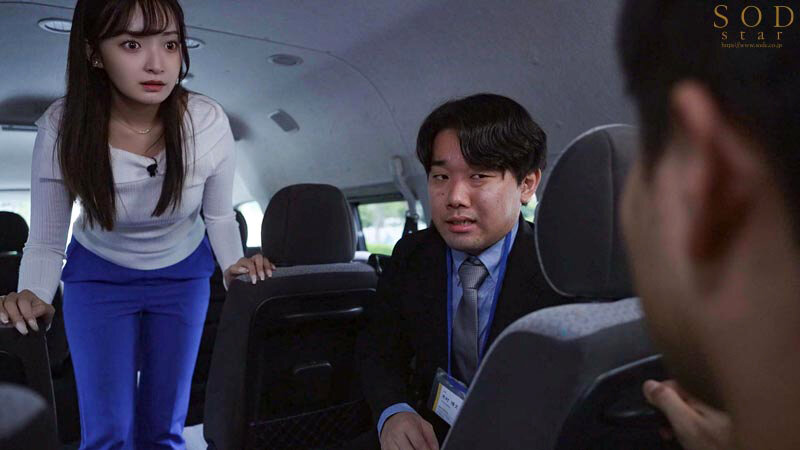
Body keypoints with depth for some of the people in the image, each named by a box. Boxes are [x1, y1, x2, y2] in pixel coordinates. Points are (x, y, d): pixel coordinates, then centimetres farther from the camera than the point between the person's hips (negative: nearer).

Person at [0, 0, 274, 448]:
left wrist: (234, 265, -23)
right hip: (98, 275, 0)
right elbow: (46, 241, -12)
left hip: (183, 274, 1)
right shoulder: (62, 128, -24)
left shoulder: (208, 121, -23)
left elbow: (219, 215, -6)